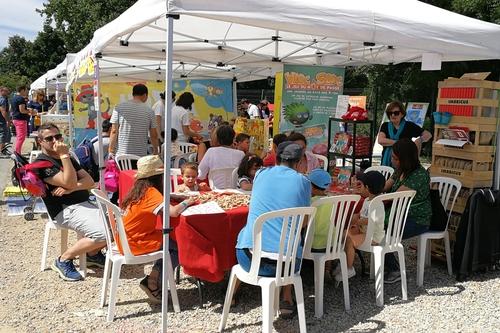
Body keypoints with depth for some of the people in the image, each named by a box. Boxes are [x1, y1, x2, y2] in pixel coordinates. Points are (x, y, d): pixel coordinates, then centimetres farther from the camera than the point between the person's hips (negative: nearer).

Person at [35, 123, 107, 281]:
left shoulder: (67, 158, 21)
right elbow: (69, 183, -17)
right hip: (66, 210, -8)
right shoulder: (42, 163, -4)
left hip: (85, 204, 8)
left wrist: (70, 189, -10)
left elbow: (90, 181, 8)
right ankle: (63, 260, -7)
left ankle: (93, 253, 13)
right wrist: (64, 155, -17)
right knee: (103, 233, -27)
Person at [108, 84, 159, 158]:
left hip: (121, 154, 0)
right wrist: (155, 151, 18)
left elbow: (114, 131, -3)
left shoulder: (119, 108, -1)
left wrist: (111, 151, 2)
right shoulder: (149, 111, 0)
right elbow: (154, 135, 4)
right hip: (141, 155, 0)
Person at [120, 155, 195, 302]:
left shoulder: (140, 189, 8)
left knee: (173, 241, 14)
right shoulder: (151, 192, -19)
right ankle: (153, 284, 3)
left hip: (127, 239, 9)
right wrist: (186, 202, -11)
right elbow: (173, 212, -30)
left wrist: (184, 201, 0)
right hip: (135, 243, -9)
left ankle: (153, 280, 15)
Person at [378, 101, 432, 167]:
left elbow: (428, 134, 6)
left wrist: (420, 140, -16)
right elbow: (380, 140, -10)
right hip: (387, 162, 2)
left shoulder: (409, 126, 4)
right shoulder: (385, 126, 7)